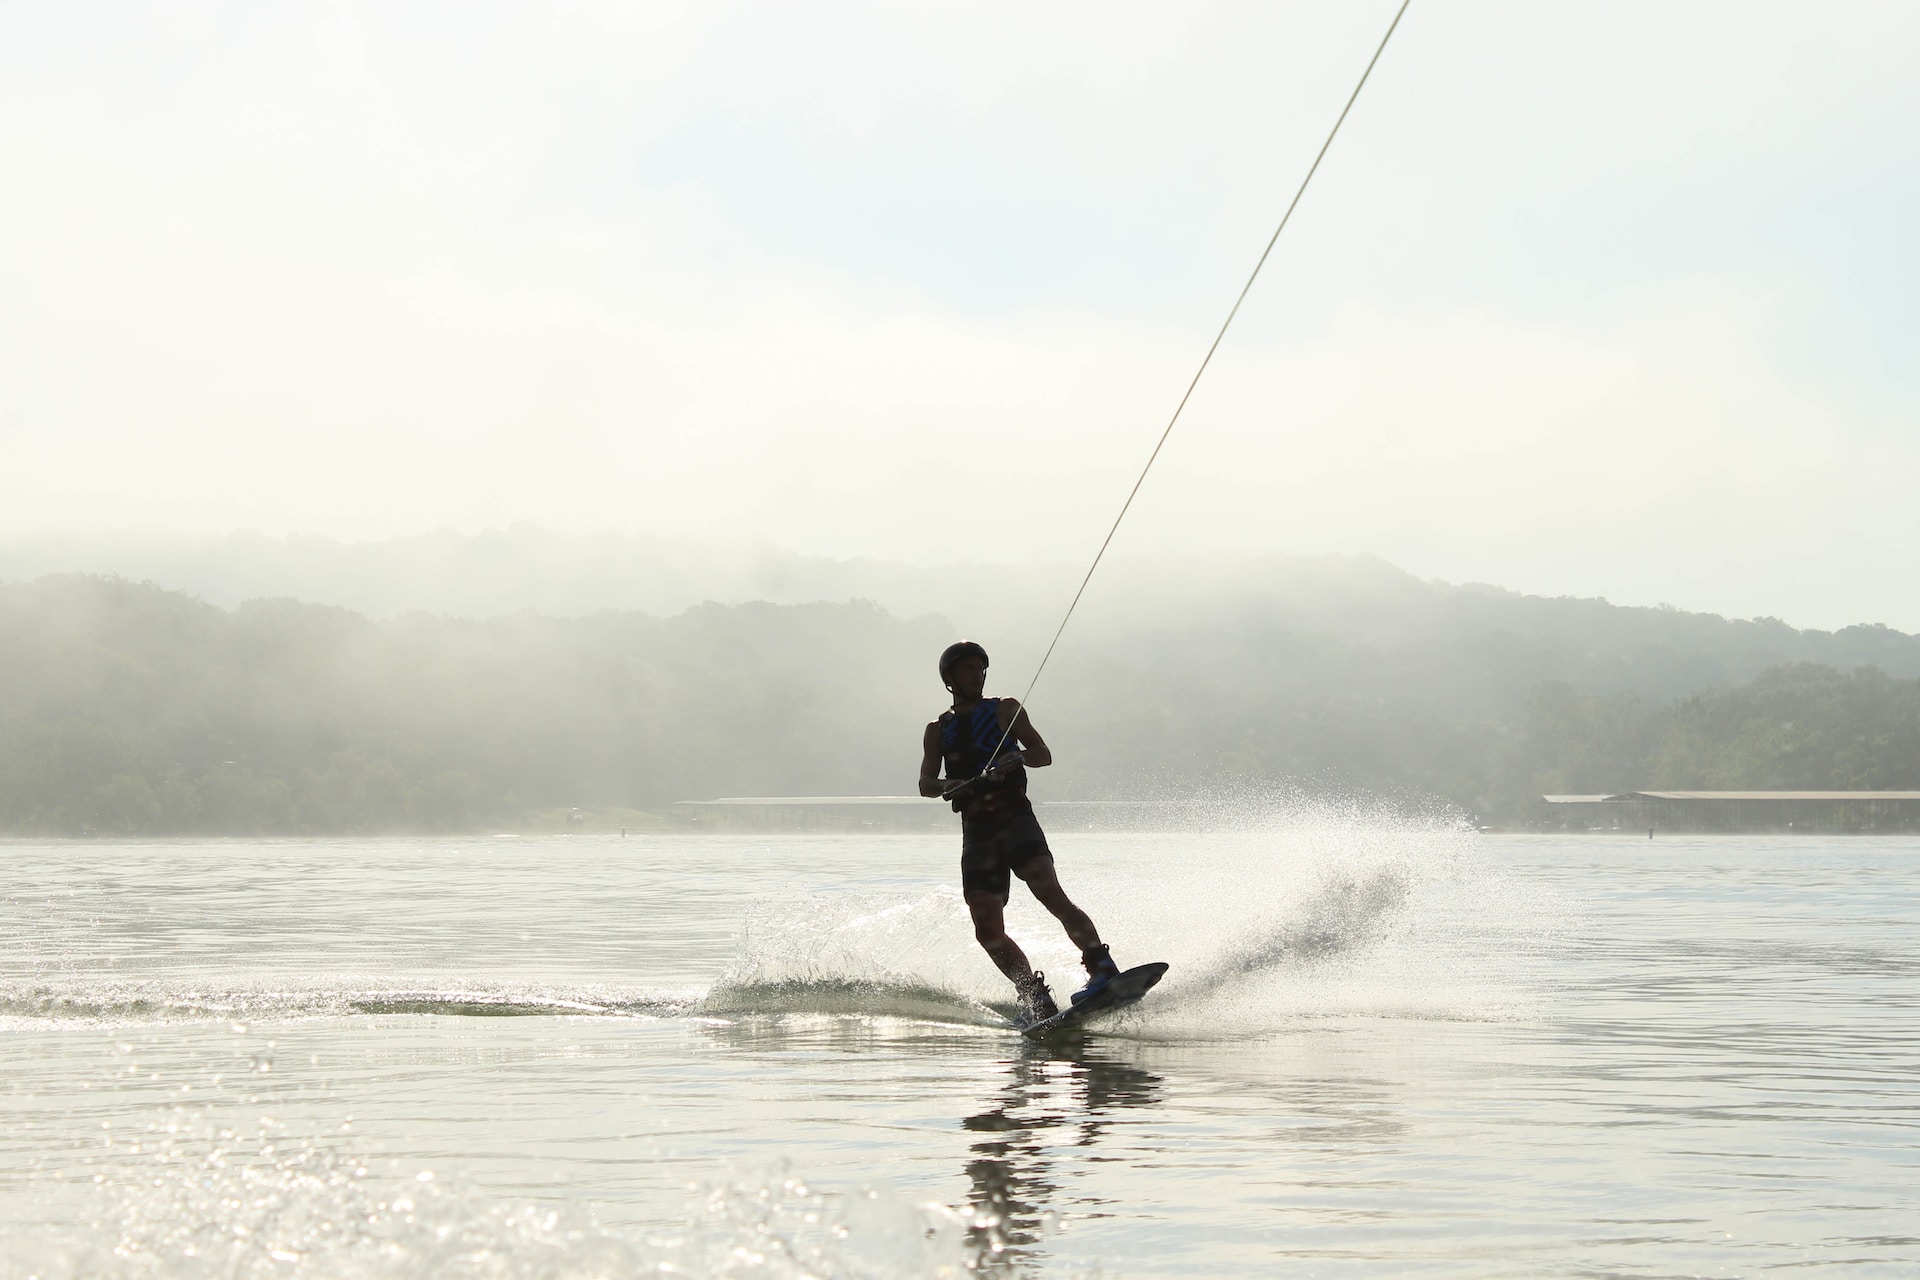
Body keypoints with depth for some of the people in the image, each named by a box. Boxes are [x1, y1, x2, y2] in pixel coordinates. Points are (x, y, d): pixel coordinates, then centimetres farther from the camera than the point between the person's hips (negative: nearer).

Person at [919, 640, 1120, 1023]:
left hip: (1015, 817, -3)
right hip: (976, 830, 3)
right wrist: (950, 786, -16)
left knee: (1050, 894, -26)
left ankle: (1102, 967, -33)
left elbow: (1044, 755, 6)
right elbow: (925, 783, 8)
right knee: (988, 932, -7)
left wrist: (1019, 756, -17)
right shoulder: (939, 729, 19)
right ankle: (1036, 998, 2)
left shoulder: (1005, 710, 14)